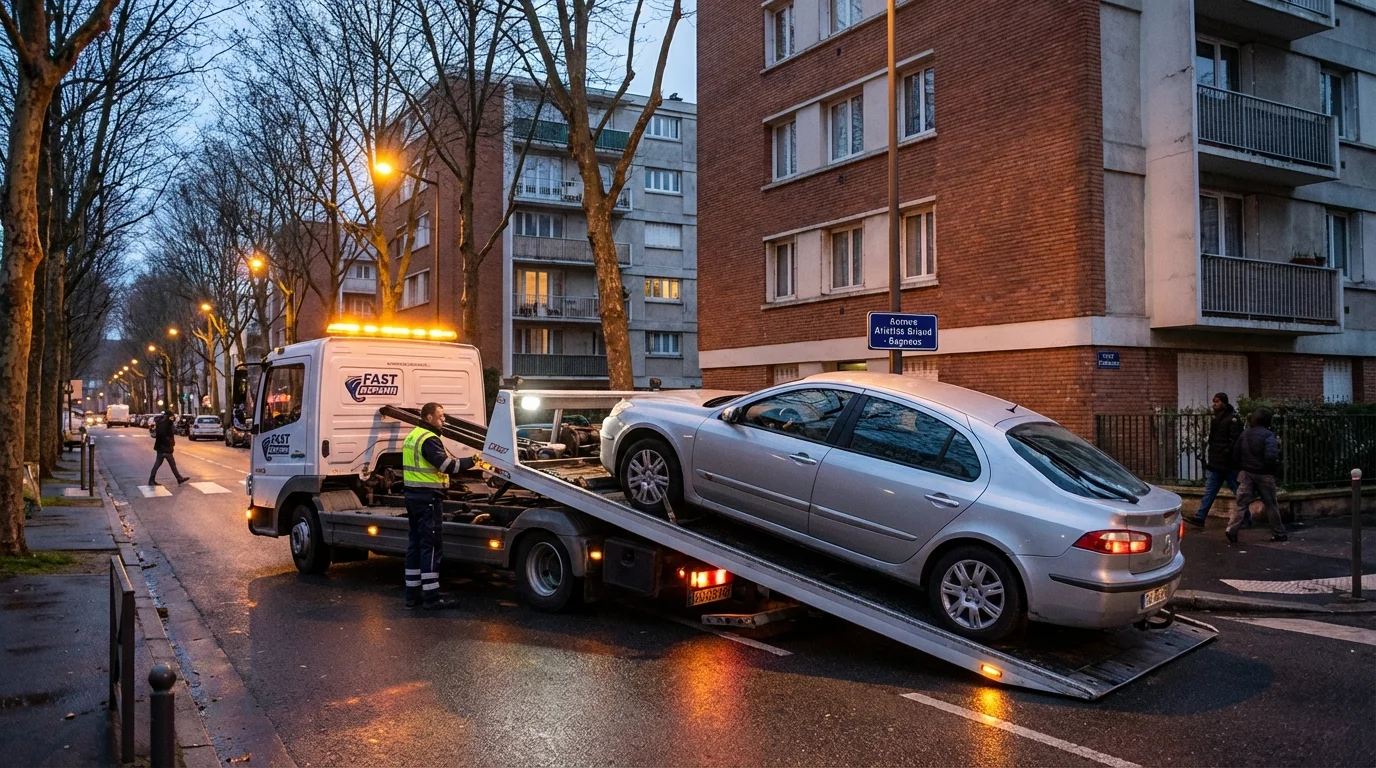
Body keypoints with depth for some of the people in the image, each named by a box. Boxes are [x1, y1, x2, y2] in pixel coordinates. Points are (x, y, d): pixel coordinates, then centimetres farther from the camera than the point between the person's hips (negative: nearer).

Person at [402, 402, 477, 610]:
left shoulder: (412, 436, 16)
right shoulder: (429, 439, -16)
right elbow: (448, 465, -24)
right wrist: (471, 461, -15)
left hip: (413, 495, 10)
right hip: (428, 497, -10)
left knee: (415, 544, 13)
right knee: (431, 546, -6)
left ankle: (413, 593, 18)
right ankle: (431, 597, -4)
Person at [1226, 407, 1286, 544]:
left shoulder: (1244, 435, 5)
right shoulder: (1268, 435, -13)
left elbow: (1235, 455, 8)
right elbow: (1270, 456, -25)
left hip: (1246, 473, 4)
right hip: (1264, 475, -4)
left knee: (1241, 502, 0)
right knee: (1271, 505, 9)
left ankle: (1232, 529, -14)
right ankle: (1278, 533, 19)